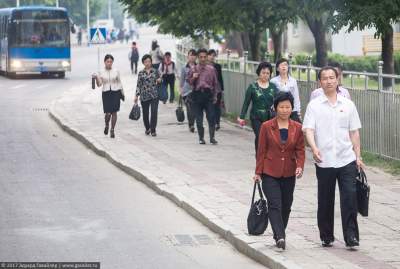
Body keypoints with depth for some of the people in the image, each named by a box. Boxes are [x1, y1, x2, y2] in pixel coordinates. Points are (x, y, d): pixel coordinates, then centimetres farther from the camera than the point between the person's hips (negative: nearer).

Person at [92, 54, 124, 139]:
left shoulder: (116, 71, 4)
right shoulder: (101, 72, 3)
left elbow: (119, 82, 11)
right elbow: (99, 84, -4)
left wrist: (122, 93, 11)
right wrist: (96, 78, -21)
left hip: (115, 93, 0)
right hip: (106, 93, 0)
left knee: (114, 112, -2)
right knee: (108, 113, -6)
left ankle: (112, 130, 9)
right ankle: (107, 125, 25)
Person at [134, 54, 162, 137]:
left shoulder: (155, 71, 4)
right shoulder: (141, 73, 4)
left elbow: (160, 79, 14)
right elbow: (138, 85, 5)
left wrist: (159, 80, -10)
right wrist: (136, 96, 1)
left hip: (154, 95, -1)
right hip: (144, 96, 1)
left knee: (154, 112, -11)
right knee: (145, 113, 8)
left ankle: (153, 130, -4)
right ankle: (147, 128, 30)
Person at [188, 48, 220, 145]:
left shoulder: (211, 69, 6)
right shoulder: (193, 69, 7)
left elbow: (215, 83, 10)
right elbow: (189, 82, 11)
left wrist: (215, 96, 5)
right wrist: (193, 78, -10)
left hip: (208, 94, -1)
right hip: (197, 94, 1)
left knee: (211, 117, -8)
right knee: (198, 118, 3)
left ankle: (212, 138, -2)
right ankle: (201, 138, 14)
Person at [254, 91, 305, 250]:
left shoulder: (297, 128, 3)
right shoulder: (267, 127, -2)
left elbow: (300, 150, 3)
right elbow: (261, 151, 1)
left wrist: (300, 166, -14)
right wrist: (258, 172, 0)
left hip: (289, 174, 3)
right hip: (270, 173, -3)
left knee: (286, 206, 10)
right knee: (275, 205, -14)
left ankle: (279, 235, 26)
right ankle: (280, 237, -21)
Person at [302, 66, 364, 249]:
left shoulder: (348, 105, 9)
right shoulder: (314, 105, 2)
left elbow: (354, 132, 13)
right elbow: (308, 130, -8)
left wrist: (358, 156, 8)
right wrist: (314, 148, -26)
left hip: (347, 160, 1)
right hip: (324, 161, -1)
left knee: (350, 197, -8)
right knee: (325, 201, 8)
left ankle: (351, 236, -4)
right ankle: (326, 237, 20)